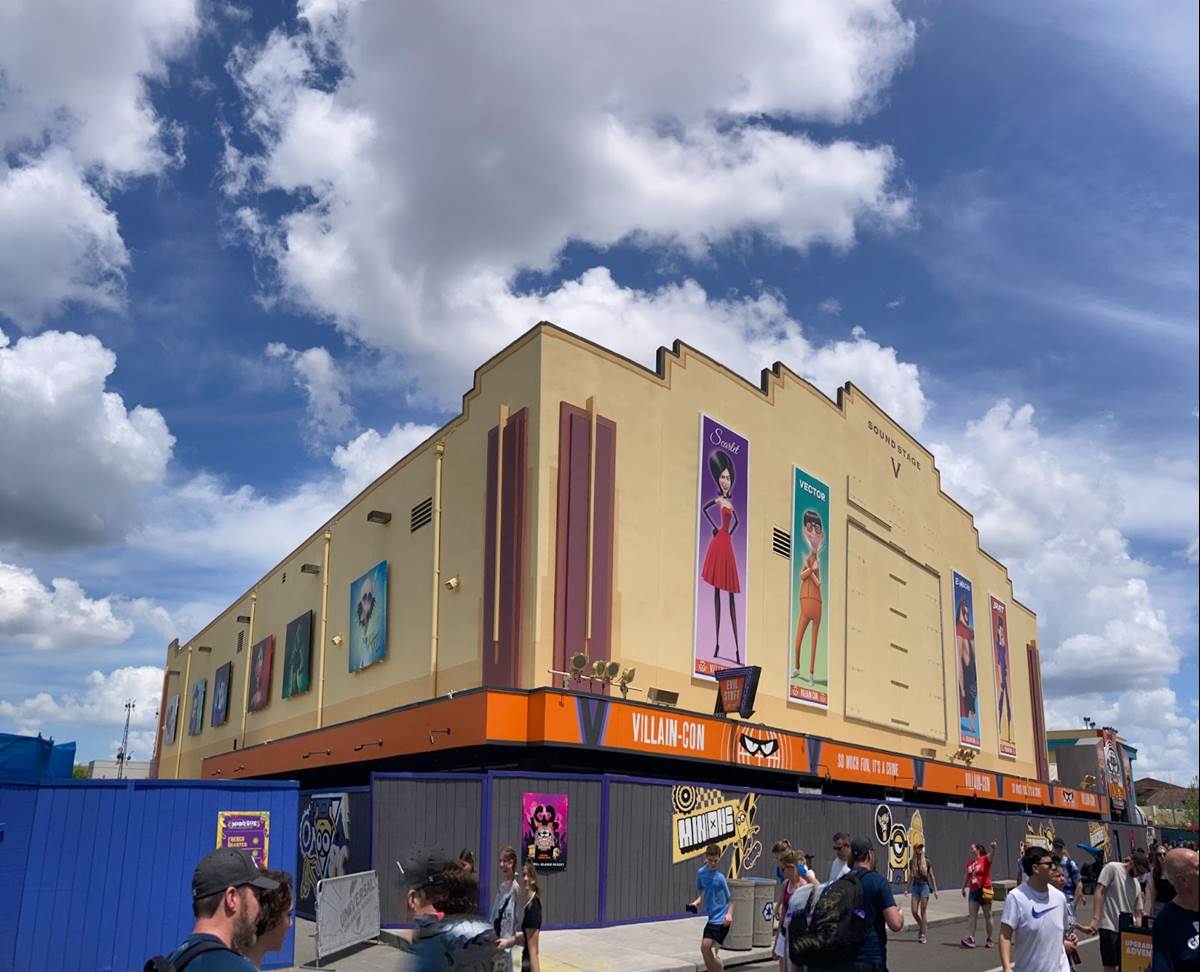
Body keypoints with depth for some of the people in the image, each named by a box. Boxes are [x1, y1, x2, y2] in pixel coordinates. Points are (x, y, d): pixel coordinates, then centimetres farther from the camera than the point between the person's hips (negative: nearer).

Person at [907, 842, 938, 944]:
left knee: (923, 912, -1)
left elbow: (932, 876, 2)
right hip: (915, 886, 3)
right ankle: (920, 926, 26)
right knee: (914, 911, -2)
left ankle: (924, 934, 7)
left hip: (924, 886, -3)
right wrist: (907, 889, 12)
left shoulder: (927, 861, -3)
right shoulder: (912, 862, 4)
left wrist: (935, 889, 0)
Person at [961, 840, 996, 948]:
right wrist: (963, 888, 19)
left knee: (988, 916, 7)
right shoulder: (969, 862, 9)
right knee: (972, 915, -2)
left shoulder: (985, 859, -8)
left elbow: (991, 855, -30)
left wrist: (993, 848, -51)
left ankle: (989, 939, 18)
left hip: (984, 891, -5)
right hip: (973, 892, 5)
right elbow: (967, 876, 19)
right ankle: (971, 938, -6)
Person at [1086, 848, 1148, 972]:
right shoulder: (1112, 868, -4)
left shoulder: (1136, 885, 16)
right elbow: (1099, 892, -11)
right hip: (1109, 927, -6)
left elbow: (1138, 912, 17)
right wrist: (1095, 919, -19)